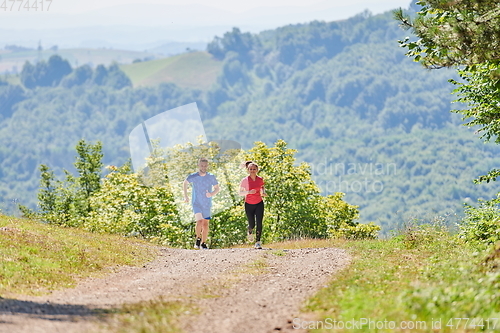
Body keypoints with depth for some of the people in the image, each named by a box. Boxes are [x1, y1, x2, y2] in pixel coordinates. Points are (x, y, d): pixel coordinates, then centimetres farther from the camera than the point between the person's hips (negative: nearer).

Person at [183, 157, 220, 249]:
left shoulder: (211, 177, -5)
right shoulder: (193, 177, -8)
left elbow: (217, 188, 6)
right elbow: (185, 183, 12)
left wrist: (212, 194, -15)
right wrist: (185, 196, 10)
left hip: (207, 204, 2)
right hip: (197, 203, -2)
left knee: (205, 224, 8)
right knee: (199, 222, -20)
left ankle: (203, 243, 23)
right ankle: (198, 238, 4)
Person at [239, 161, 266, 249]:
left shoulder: (260, 179, -1)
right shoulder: (244, 181, -10)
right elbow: (240, 193, -7)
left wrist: (263, 193, -5)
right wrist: (249, 192, -24)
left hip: (259, 204, 1)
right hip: (249, 205, -1)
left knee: (259, 223, -12)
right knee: (252, 224, 1)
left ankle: (257, 242, -8)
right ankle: (250, 232, 38)